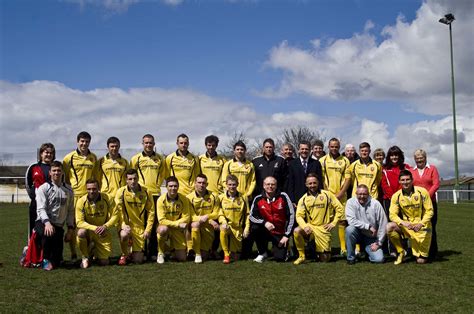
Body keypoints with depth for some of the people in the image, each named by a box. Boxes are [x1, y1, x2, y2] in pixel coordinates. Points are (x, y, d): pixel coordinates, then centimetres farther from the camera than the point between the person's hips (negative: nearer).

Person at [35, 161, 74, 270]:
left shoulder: (68, 190, 10)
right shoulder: (44, 188, -2)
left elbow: (70, 211, 13)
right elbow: (41, 209, -13)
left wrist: (70, 228, 3)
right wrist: (47, 222, -32)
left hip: (58, 226, 3)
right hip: (43, 223, -3)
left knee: (56, 261, -8)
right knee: (48, 234, -39)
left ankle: (52, 261, 30)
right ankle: (46, 259, -12)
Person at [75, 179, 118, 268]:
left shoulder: (107, 199, -12)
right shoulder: (81, 201, -15)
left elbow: (114, 215, -8)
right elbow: (79, 222, -18)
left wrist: (105, 226, -26)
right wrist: (94, 228, -31)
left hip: (103, 233, 1)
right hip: (88, 231, -1)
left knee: (104, 262, -4)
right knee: (81, 233, -37)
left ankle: (96, 251, 34)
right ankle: (85, 257, -10)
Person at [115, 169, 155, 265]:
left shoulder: (146, 192, -2)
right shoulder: (121, 192, -7)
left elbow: (151, 211, 2)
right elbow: (118, 210, -8)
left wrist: (148, 230, -4)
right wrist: (123, 225, -22)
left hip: (140, 227, 1)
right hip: (126, 226, -1)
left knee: (138, 260, -2)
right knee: (124, 234, -39)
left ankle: (132, 253, 37)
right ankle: (124, 255, -6)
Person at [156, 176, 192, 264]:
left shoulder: (183, 199, -10)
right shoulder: (161, 200, -15)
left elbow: (186, 218, -10)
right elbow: (162, 220, -19)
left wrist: (172, 224, -22)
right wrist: (178, 224, -25)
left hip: (177, 230, 2)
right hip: (165, 226, -1)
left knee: (182, 258, -6)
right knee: (163, 229, -40)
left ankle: (174, 248, 31)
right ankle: (160, 253, -13)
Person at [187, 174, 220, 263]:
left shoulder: (213, 196, -2)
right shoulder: (190, 197, -8)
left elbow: (216, 213, 1)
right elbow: (192, 216, -11)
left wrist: (207, 216, -22)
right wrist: (210, 221, -19)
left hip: (208, 227, 1)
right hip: (196, 224, -1)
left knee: (204, 256, -7)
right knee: (195, 224, -39)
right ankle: (197, 254, -23)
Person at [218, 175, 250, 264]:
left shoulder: (243, 198, 1)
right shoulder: (221, 197, -2)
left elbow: (247, 215, 5)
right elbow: (220, 213, -3)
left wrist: (246, 229, -3)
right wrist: (224, 222, -23)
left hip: (238, 228, 1)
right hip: (227, 225, -1)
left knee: (236, 256, -2)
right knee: (223, 230, -39)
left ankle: (233, 251, 38)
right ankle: (226, 255, -21)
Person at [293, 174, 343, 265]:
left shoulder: (327, 195, 0)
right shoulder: (303, 199, 2)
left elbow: (339, 208, 3)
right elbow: (299, 215, -6)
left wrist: (333, 223, -4)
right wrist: (305, 226, -25)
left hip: (323, 229, -1)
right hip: (310, 227, 1)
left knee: (325, 259, -2)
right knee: (296, 231, -32)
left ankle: (319, 251, 36)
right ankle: (301, 256, -11)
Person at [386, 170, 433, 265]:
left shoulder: (422, 192, -10)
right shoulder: (396, 196, -6)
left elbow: (429, 211, -6)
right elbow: (393, 214, -7)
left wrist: (421, 223, -19)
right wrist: (402, 222, -25)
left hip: (421, 226, -2)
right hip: (406, 225, 2)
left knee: (421, 261, -6)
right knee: (389, 227, -28)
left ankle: (422, 255, 35)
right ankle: (401, 252, -6)